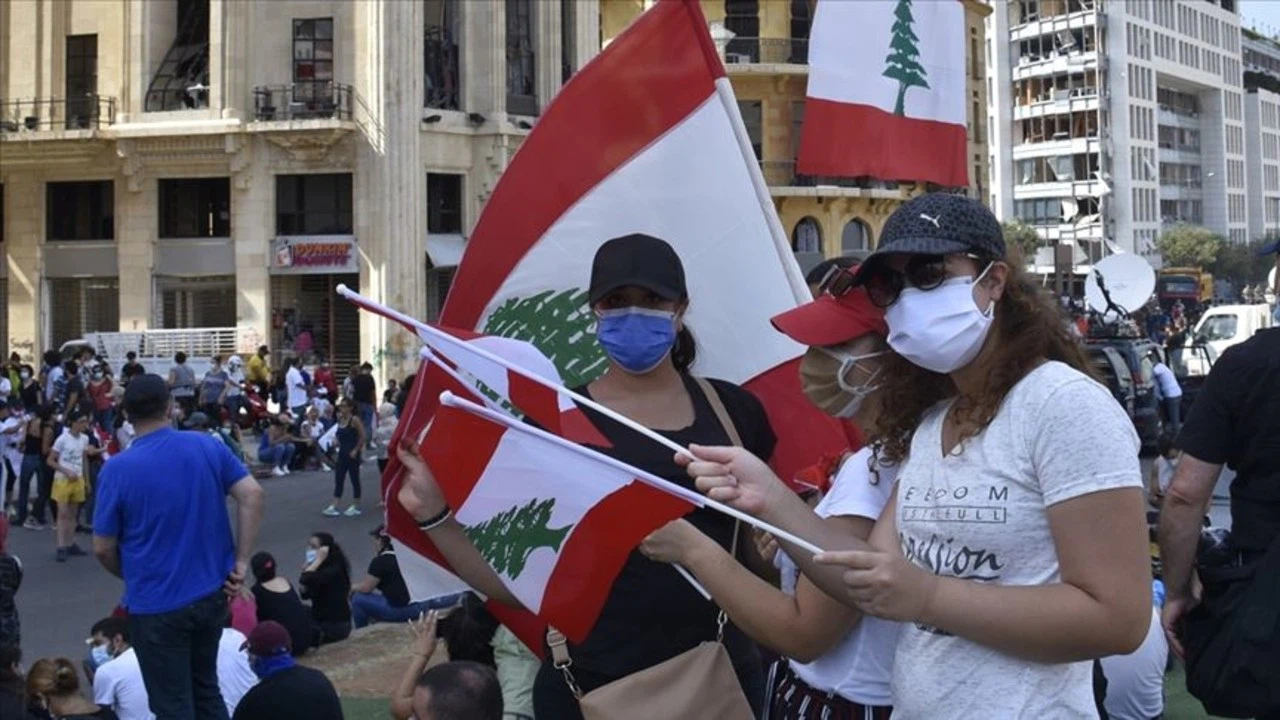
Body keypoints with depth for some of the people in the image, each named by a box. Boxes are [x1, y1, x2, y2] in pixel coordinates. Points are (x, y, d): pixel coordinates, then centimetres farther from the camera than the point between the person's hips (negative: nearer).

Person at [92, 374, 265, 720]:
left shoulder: (118, 469, -13)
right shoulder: (207, 446, -4)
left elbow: (103, 548, -7)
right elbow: (252, 495, -7)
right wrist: (241, 562, -2)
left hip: (157, 605, -4)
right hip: (211, 594, 4)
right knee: (206, 691, 22)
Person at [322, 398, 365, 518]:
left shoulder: (354, 420, -12)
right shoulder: (340, 419, 9)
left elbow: (362, 436, -12)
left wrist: (356, 450, -14)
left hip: (352, 455, -7)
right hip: (342, 454, 7)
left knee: (354, 480, 3)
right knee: (338, 480, 4)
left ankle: (355, 507, 11)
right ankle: (334, 507, 2)